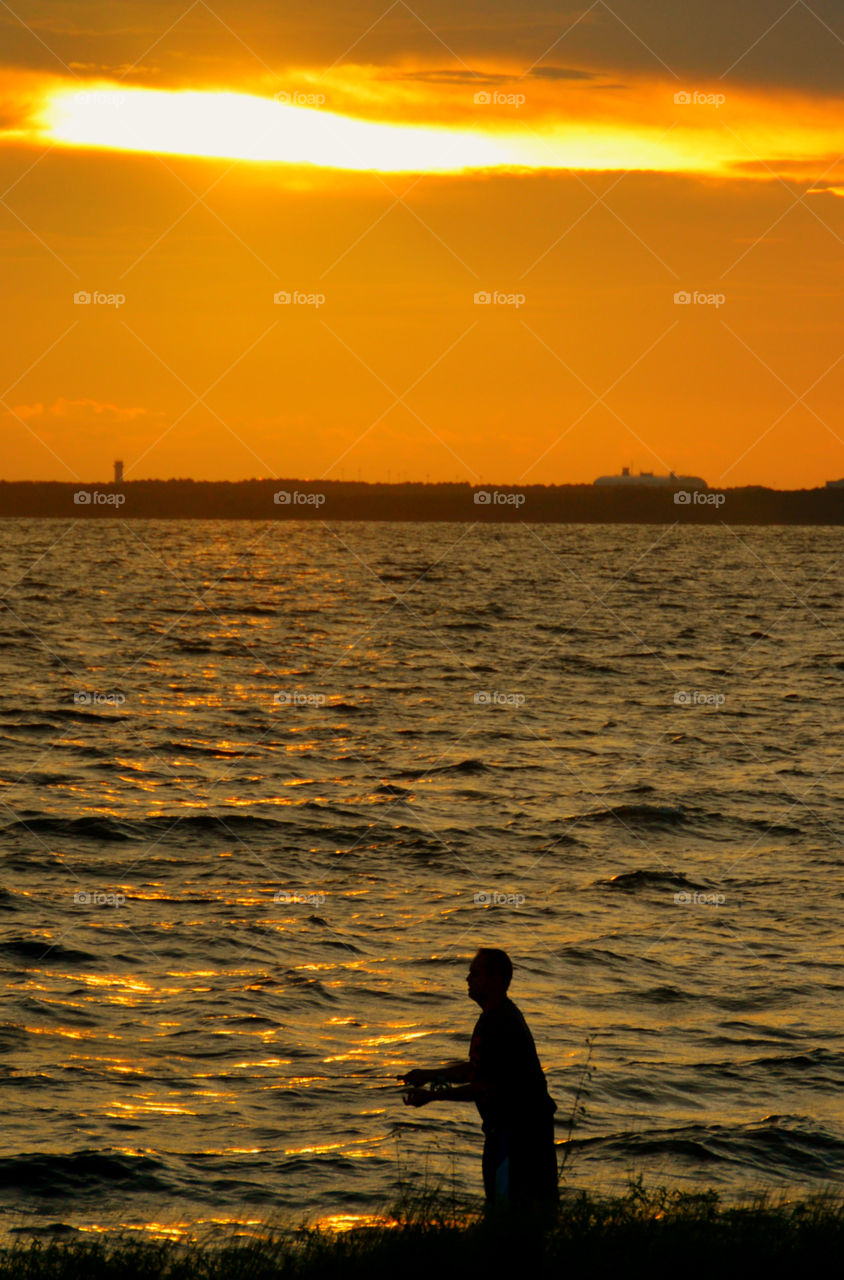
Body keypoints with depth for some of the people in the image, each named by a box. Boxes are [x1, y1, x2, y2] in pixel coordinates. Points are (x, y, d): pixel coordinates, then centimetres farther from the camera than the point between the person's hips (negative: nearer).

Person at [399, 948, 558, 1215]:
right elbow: (476, 1068, 23)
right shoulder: (493, 1017, 13)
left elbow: (487, 1088, -22)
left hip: (519, 1129, -11)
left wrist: (432, 1095, -17)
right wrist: (430, 1075, 16)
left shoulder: (502, 1025, -22)